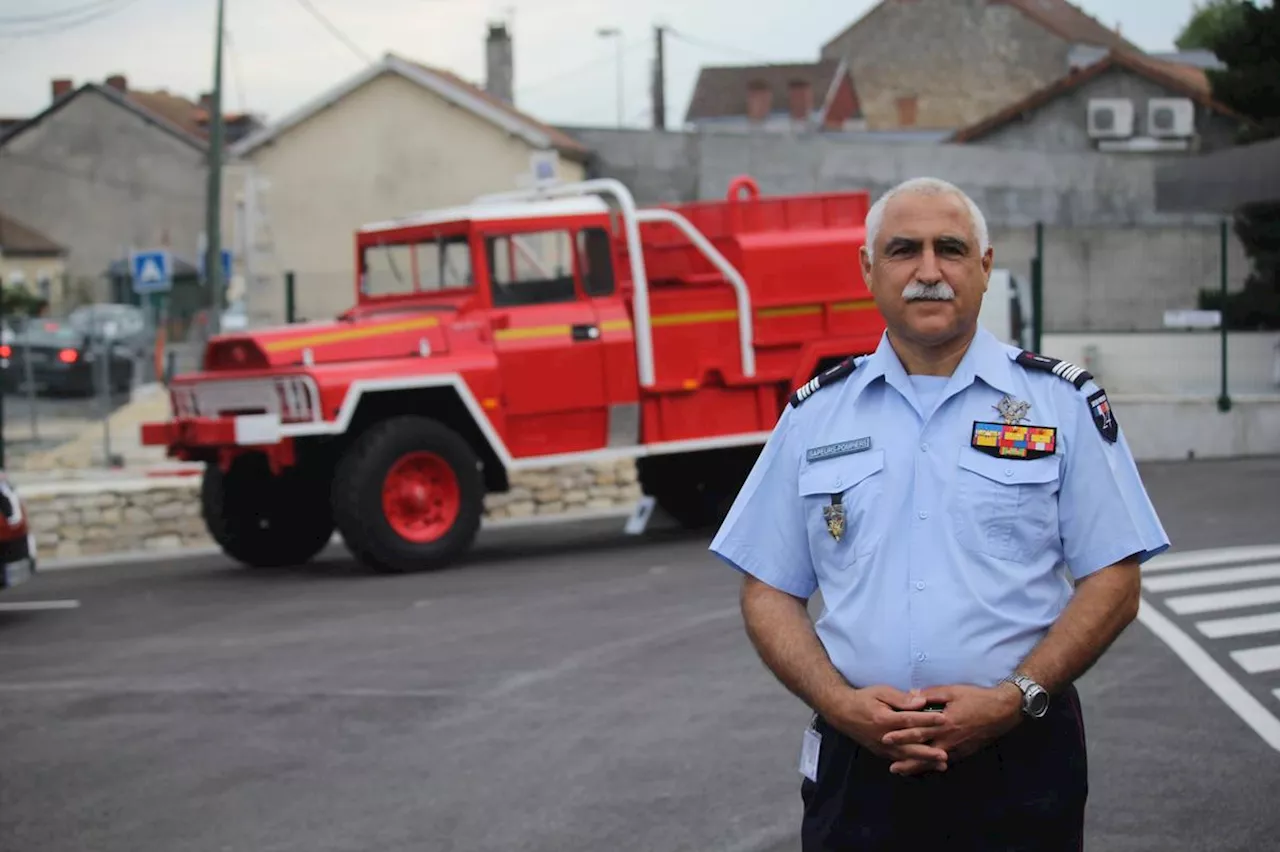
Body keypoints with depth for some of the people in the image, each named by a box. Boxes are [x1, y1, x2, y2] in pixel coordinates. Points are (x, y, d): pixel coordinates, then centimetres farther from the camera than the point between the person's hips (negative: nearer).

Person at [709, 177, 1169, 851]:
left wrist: (1014, 699, -13)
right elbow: (769, 593, 7)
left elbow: (1112, 584, 0)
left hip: (1017, 763, -1)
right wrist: (841, 703, -10)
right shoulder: (815, 415, 8)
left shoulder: (1062, 404, 3)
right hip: (856, 764, 1)